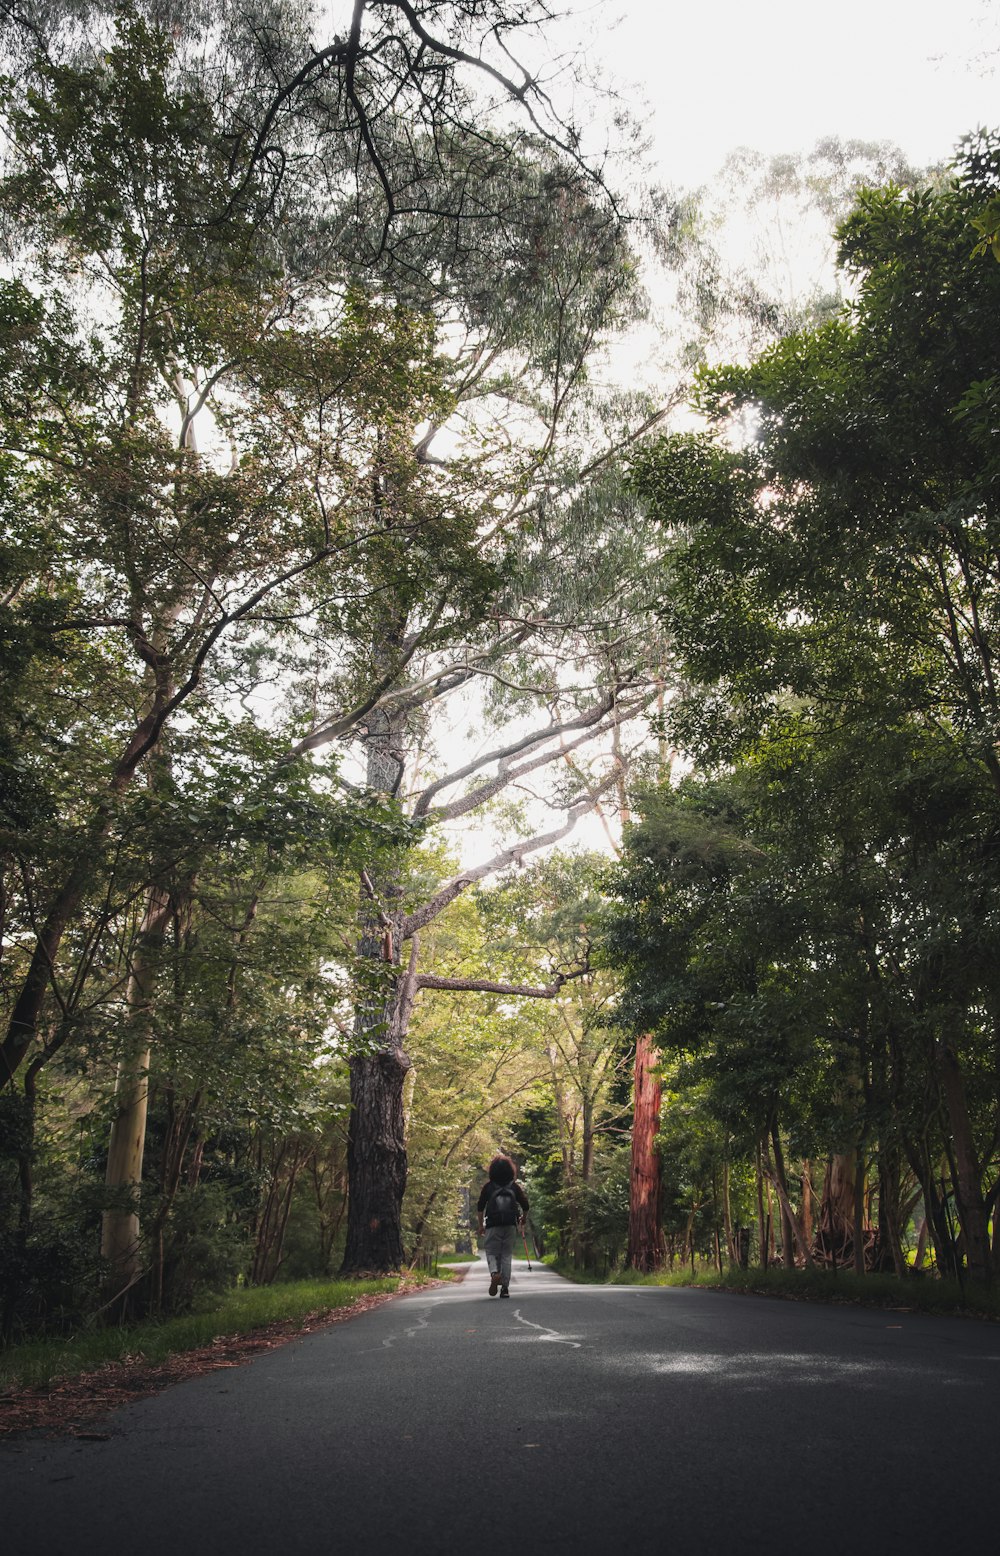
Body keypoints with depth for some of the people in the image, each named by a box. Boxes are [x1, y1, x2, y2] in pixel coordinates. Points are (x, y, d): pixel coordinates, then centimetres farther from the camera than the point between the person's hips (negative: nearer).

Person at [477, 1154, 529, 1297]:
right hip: (510, 1225, 1)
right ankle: (505, 1287, 3)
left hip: (493, 1225, -1)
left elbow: (480, 1207, 2)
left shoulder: (488, 1186, 5)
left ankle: (494, 1273, -24)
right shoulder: (514, 1186, 8)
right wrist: (523, 1219, 25)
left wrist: (481, 1225, 11)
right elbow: (525, 1205, 6)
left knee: (491, 1253, 7)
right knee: (506, 1255, 9)